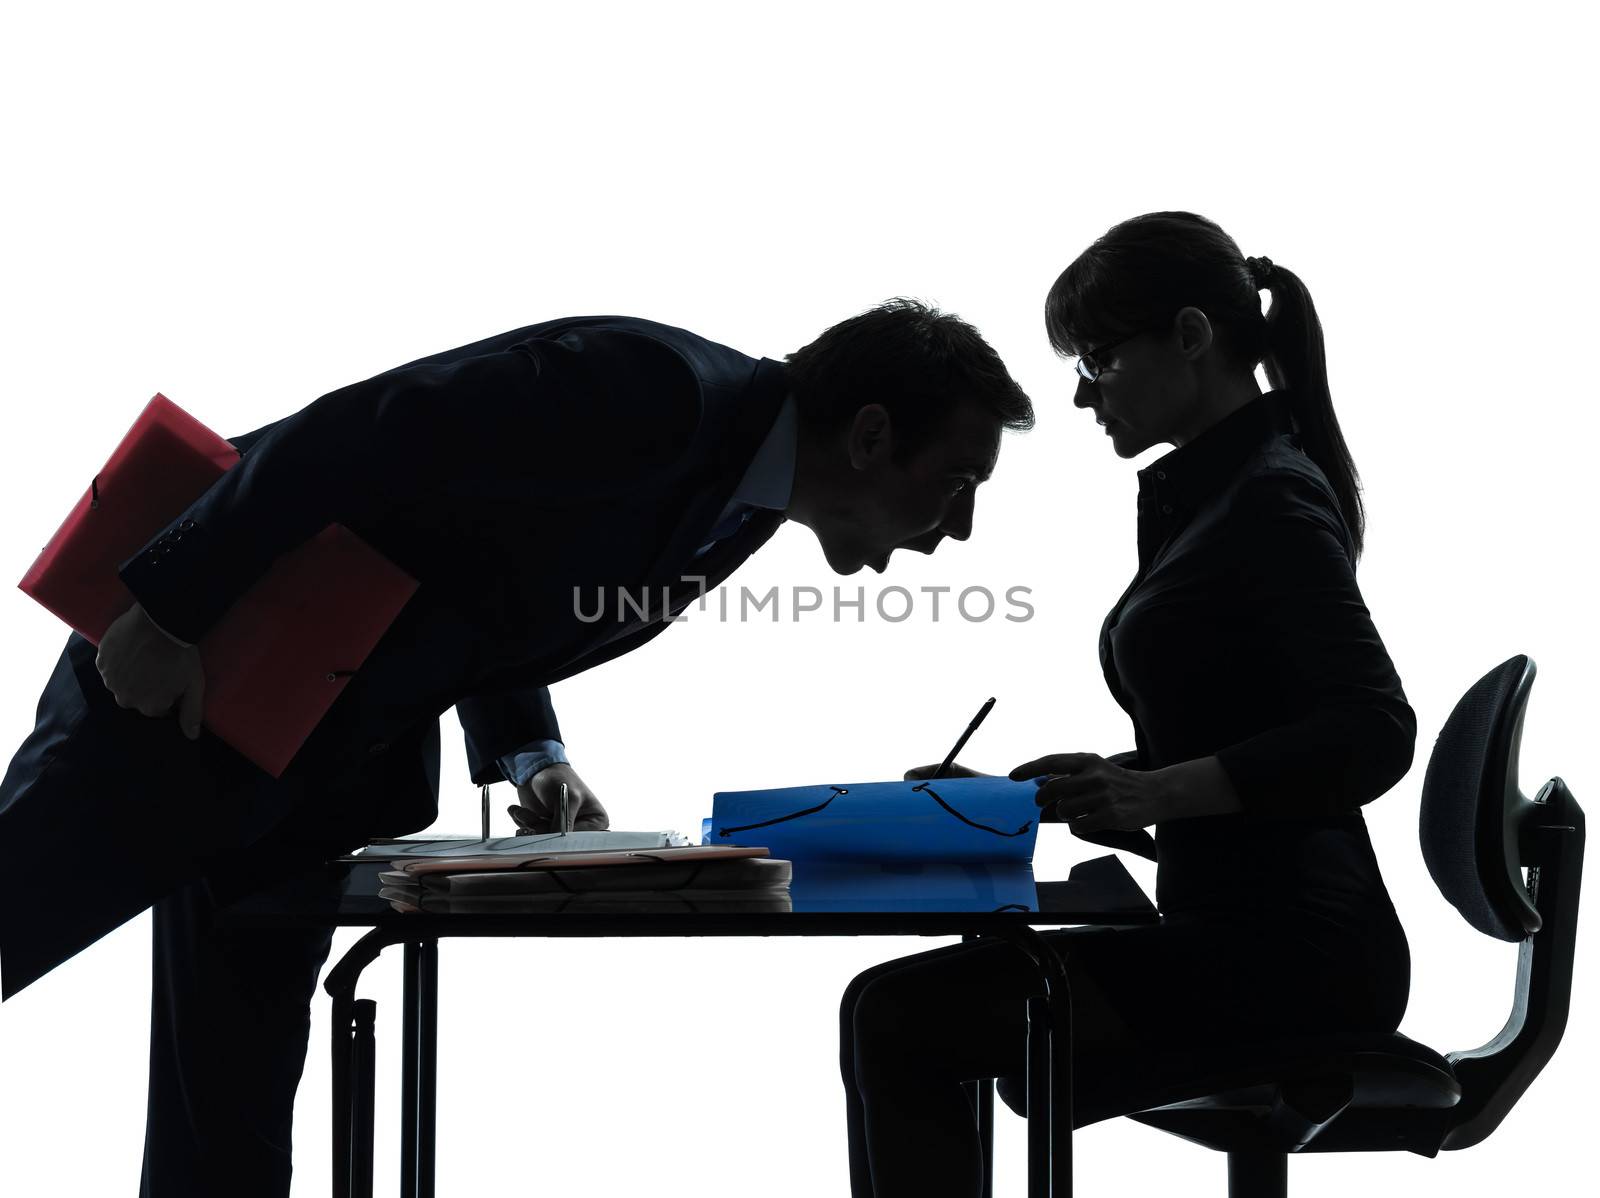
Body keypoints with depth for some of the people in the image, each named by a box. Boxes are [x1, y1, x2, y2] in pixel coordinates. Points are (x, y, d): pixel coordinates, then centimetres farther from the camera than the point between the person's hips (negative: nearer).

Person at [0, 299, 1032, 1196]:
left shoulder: (744, 506, 5)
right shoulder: (656, 388, -25)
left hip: (326, 770, 8)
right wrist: (173, 614, -25)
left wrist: (530, 756, -1)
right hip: (178, 675, -8)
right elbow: (344, 437, -27)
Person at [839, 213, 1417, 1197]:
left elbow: (1374, 735, -22)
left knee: (892, 1018, -18)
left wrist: (1158, 790, -30)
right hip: (1244, 936, 11)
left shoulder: (1273, 500, -12)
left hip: (1284, 952, -11)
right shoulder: (1201, 496, 17)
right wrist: (1019, 797, 11)